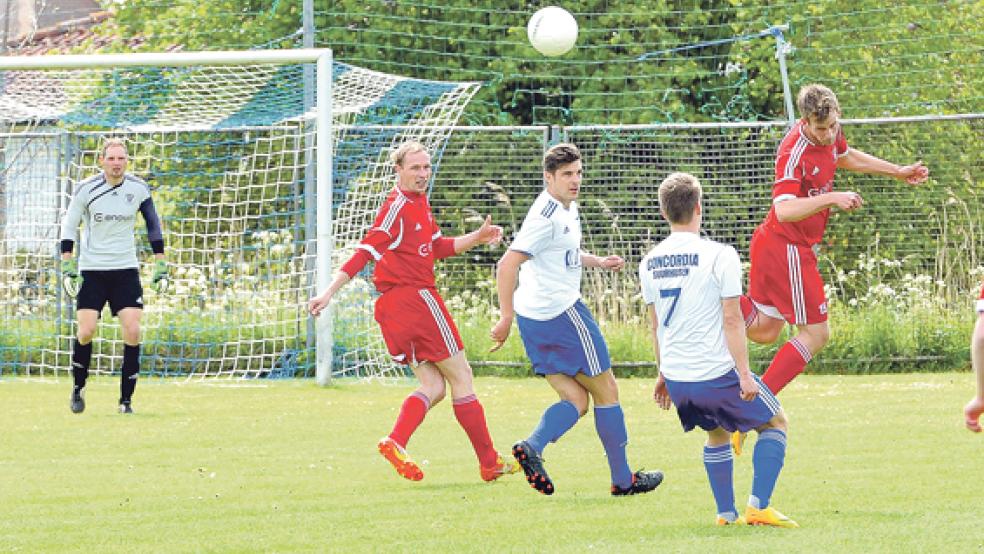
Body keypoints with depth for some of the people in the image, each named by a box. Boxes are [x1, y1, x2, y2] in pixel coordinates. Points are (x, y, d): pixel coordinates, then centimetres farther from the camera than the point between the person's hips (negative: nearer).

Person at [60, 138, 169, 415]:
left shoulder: (139, 189, -1)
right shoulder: (86, 190, -6)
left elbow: (153, 226, 9)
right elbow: (69, 227, 3)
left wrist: (161, 267, 5)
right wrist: (67, 268, -4)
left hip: (126, 270, 1)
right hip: (91, 270, -1)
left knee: (132, 332, -11)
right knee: (86, 332, -10)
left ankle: (126, 399, -2)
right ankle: (78, 389, 15)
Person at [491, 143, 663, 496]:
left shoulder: (567, 208, 13)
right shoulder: (547, 217, -18)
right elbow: (507, 265, -23)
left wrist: (597, 262, 17)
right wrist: (506, 318, -25)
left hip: (534, 319, 10)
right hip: (561, 312, -10)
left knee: (576, 400, 7)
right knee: (606, 391, 4)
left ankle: (532, 447, -18)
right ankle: (623, 478, 12)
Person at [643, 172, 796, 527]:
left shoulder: (649, 263, 5)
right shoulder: (718, 255, -12)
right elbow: (731, 320, -13)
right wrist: (744, 374, -10)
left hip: (676, 377, 6)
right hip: (718, 372, -6)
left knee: (717, 433, 29)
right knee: (775, 423, 14)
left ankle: (726, 513, 21)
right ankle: (759, 507, 1)